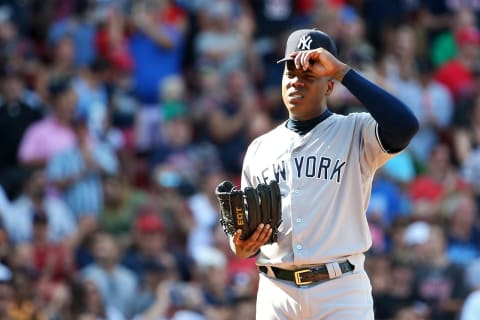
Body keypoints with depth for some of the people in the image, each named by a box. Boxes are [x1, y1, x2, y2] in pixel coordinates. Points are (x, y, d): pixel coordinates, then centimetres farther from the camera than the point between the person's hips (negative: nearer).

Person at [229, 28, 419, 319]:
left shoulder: (355, 133, 2)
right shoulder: (260, 148, 16)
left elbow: (405, 126, -20)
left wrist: (342, 71, -15)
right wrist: (241, 248, -6)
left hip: (342, 294, -4)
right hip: (276, 292, 4)